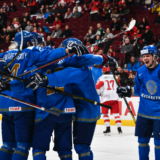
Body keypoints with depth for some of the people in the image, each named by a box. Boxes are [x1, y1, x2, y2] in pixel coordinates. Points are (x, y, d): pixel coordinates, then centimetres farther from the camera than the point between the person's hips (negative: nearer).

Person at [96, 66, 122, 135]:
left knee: (105, 113, 9)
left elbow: (97, 86, -10)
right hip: (114, 98, 3)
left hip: (105, 98, -3)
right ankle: (119, 128, 1)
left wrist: (98, 93, 6)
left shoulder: (101, 78, 0)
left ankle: (108, 129, -2)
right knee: (116, 113, 8)